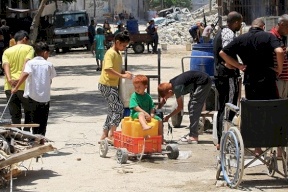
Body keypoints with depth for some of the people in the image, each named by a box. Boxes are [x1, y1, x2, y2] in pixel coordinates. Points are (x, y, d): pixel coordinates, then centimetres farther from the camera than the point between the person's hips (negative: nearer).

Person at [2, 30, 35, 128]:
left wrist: (9, 79, -16)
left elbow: (5, 65, -2)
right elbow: (26, 62, -13)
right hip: (24, 85, -3)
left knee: (15, 115, 9)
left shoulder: (7, 51, 16)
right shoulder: (29, 48, 5)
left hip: (9, 86, 3)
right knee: (29, 112, 9)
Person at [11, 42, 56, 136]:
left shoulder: (30, 63, -3)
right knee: (43, 122, 8)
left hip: (32, 96, 0)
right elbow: (50, 81, 9)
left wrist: (16, 88, -17)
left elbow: (25, 74, -19)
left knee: (34, 121, 9)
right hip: (45, 97, 0)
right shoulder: (49, 64, 2)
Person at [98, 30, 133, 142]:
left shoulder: (119, 54, 15)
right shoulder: (110, 53, -14)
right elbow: (108, 69, -27)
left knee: (113, 110, 12)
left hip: (113, 86, 10)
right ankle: (111, 134, -5)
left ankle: (104, 135, 19)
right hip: (106, 85, -10)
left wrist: (125, 72, 4)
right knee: (119, 109, -11)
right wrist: (122, 76, -27)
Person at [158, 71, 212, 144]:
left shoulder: (177, 88, -22)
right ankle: (192, 133, 18)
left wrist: (168, 117, -5)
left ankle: (193, 137, -12)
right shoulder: (170, 83, 2)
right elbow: (163, 100, 17)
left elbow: (180, 107, -13)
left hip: (204, 82, -10)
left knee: (193, 108, -11)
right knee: (191, 106, 14)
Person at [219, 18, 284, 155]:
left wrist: (238, 65, 5)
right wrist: (279, 68, -7)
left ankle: (257, 148, 13)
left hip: (250, 82, 3)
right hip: (267, 80, -3)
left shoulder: (240, 39, 5)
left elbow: (222, 53, 1)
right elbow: (279, 51, -21)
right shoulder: (268, 36, -4)